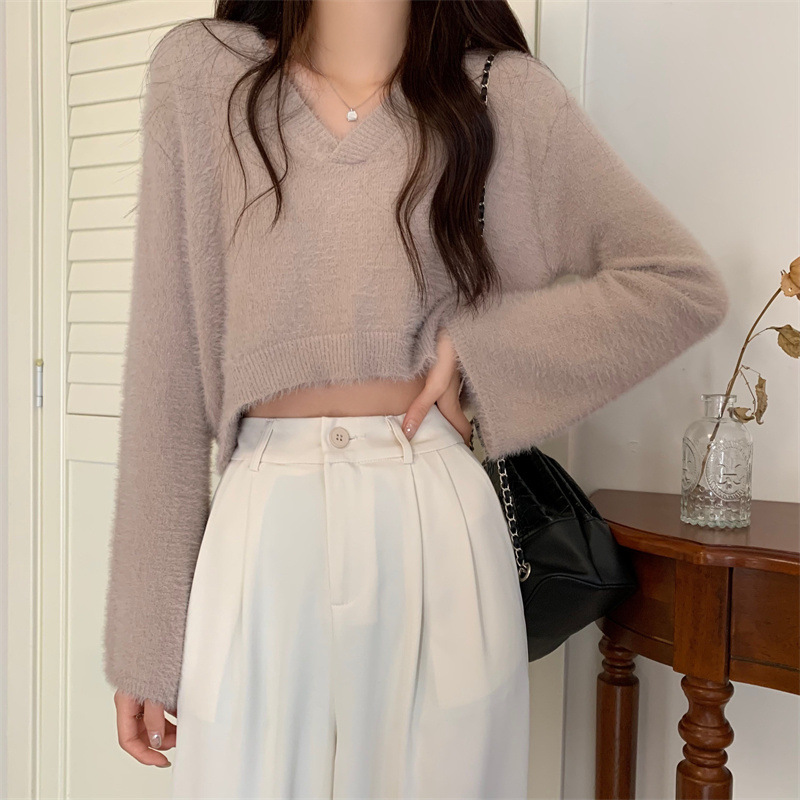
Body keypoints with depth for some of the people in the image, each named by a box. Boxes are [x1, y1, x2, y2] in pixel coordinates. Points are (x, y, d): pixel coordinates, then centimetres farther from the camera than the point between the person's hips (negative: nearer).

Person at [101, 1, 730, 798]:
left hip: (439, 527, 0)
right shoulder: (200, 70, 3)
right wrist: (142, 638, 0)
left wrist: (477, 351, -8)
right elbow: (166, 369, 0)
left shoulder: (504, 94, 3)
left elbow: (685, 284, 3)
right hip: (261, 533, 1)